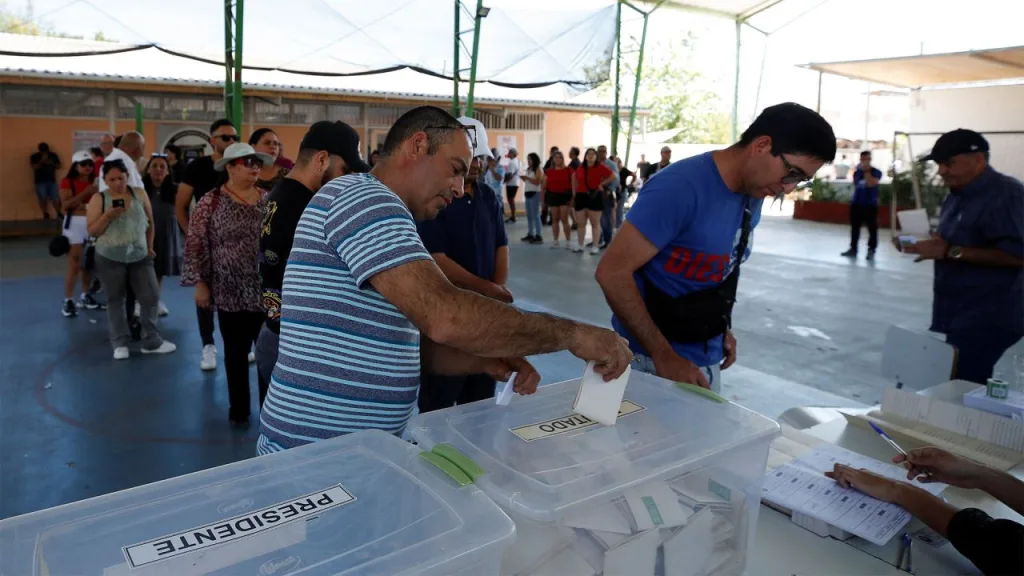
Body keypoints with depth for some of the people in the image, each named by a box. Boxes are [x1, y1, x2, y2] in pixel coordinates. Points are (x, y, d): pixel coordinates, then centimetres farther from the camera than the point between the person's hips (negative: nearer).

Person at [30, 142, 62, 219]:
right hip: (40, 181, -2)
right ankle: (46, 215, -1)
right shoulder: (34, 156, 0)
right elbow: (34, 167, -11)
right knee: (43, 198, -5)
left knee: (55, 198, -3)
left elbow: (59, 166, 7)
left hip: (52, 180, 2)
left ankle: (59, 214, 4)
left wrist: (52, 163, -11)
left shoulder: (53, 155, 8)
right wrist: (42, 161, -22)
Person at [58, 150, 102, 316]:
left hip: (93, 223, 5)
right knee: (74, 264, -6)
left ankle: (85, 295, 24)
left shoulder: (94, 181, 9)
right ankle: (68, 301, -1)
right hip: (75, 223, -4)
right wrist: (85, 193, -21)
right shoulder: (67, 182, -5)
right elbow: (65, 205, -17)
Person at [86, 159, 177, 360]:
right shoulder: (98, 199, -5)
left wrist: (149, 247, 10)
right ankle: (120, 343, 19)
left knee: (150, 297, 2)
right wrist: (108, 215, -19)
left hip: (140, 256, 2)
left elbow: (150, 222, 11)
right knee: (115, 300, 8)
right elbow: (92, 231, -5)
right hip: (110, 258, -2)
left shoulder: (139, 194, 1)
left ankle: (152, 341, 14)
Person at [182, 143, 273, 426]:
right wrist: (200, 283, -8)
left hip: (268, 290, 3)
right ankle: (238, 408, 25)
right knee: (236, 353, 10)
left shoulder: (269, 200, 6)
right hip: (231, 293, -2)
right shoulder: (210, 202, -4)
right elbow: (196, 245, -4)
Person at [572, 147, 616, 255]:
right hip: (581, 196, 5)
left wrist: (602, 184, -5)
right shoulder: (580, 167, 7)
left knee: (595, 223, 2)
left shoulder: (600, 166, -6)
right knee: (580, 223, 8)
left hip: (595, 197, -4)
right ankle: (579, 245, 17)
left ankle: (595, 246, 5)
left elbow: (615, 176, -8)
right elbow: (575, 180, 20)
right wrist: (574, 194, 12)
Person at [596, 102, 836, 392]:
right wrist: (664, 356, -23)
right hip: (653, 359, -7)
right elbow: (612, 272, -25)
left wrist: (723, 329, 5)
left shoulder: (752, 197, 2)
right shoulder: (681, 188, -22)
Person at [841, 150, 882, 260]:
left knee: (872, 228, -3)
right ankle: (853, 249, 20)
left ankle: (871, 251, 4)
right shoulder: (857, 172, 8)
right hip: (856, 204, 5)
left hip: (870, 205, -5)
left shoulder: (876, 172, -6)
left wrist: (867, 171, -19)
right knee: (854, 227, 10)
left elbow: (871, 184, -23)